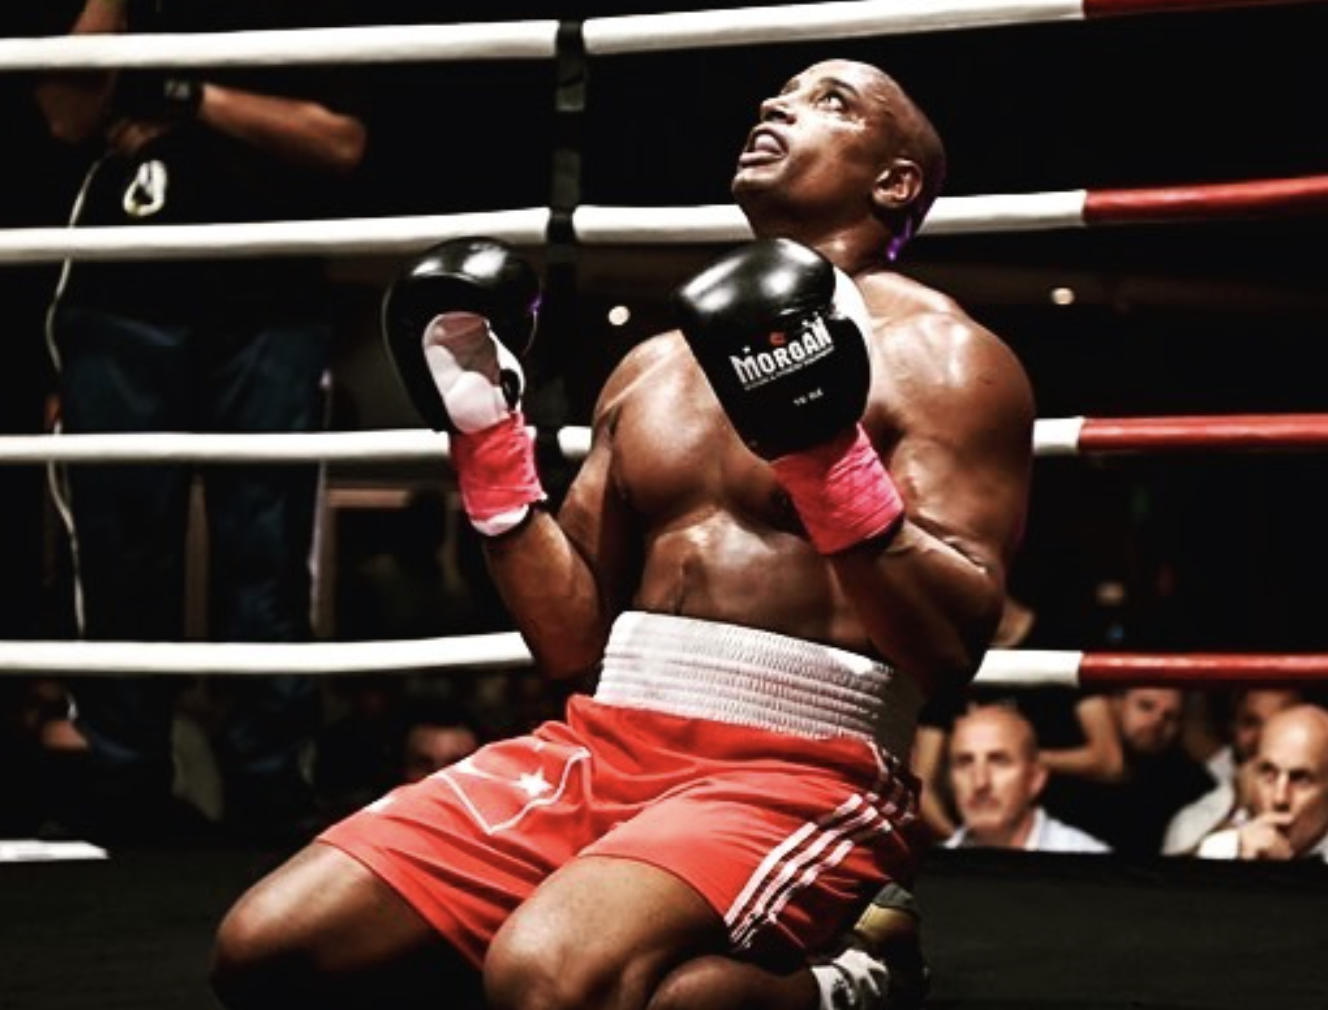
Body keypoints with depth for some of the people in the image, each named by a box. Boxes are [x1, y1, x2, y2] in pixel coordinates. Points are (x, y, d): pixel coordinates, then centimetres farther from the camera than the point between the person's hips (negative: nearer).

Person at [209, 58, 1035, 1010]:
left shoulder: (941, 356, 0)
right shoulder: (652, 366, 20)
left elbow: (955, 644, -12)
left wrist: (830, 458, -23)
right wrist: (487, 445, 10)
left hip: (799, 778, -7)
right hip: (602, 749, 7)